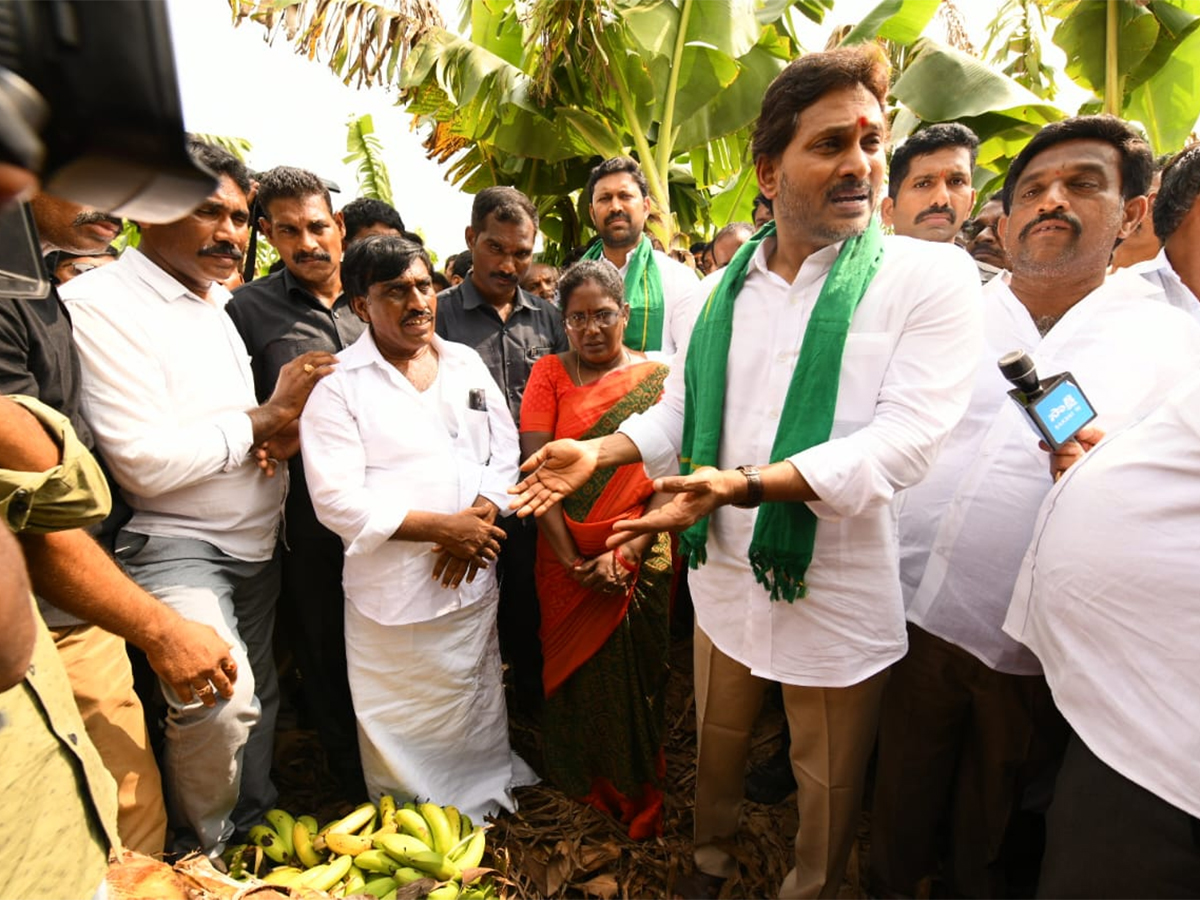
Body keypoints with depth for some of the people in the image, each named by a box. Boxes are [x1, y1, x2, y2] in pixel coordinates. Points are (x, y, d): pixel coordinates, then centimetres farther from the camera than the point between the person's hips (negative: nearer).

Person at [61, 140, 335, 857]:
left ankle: (257, 825, 41)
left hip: (258, 543, 7)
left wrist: (286, 429, -7)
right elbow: (146, 463, -22)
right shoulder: (100, 305, -14)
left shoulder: (229, 304, 9)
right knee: (217, 699, -23)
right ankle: (200, 853, 8)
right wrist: (266, 416, -14)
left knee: (259, 694, 18)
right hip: (175, 546, -7)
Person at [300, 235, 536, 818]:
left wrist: (479, 518, -11)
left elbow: (505, 451, 6)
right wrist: (441, 527, -18)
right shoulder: (337, 385, -8)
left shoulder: (466, 363, 8)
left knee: (477, 702, 20)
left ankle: (487, 796, 47)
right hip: (392, 586, -4)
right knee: (404, 721, 13)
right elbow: (337, 500, -15)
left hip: (471, 574, 4)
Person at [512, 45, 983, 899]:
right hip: (725, 579, 5)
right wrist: (600, 451, -8)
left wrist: (746, 485, -33)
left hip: (839, 598, -4)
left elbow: (905, 438, -22)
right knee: (717, 743, 27)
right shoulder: (722, 288, 3)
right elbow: (681, 406, 8)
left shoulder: (933, 276, -12)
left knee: (828, 783, 19)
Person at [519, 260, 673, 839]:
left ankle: (636, 796, 36)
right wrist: (569, 558, -12)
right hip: (567, 558, 1)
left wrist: (625, 553, -14)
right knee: (572, 668, 13)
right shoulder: (550, 373, 1)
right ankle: (579, 786, 38)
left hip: (639, 558, 0)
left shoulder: (658, 377, 1)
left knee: (633, 674, 10)